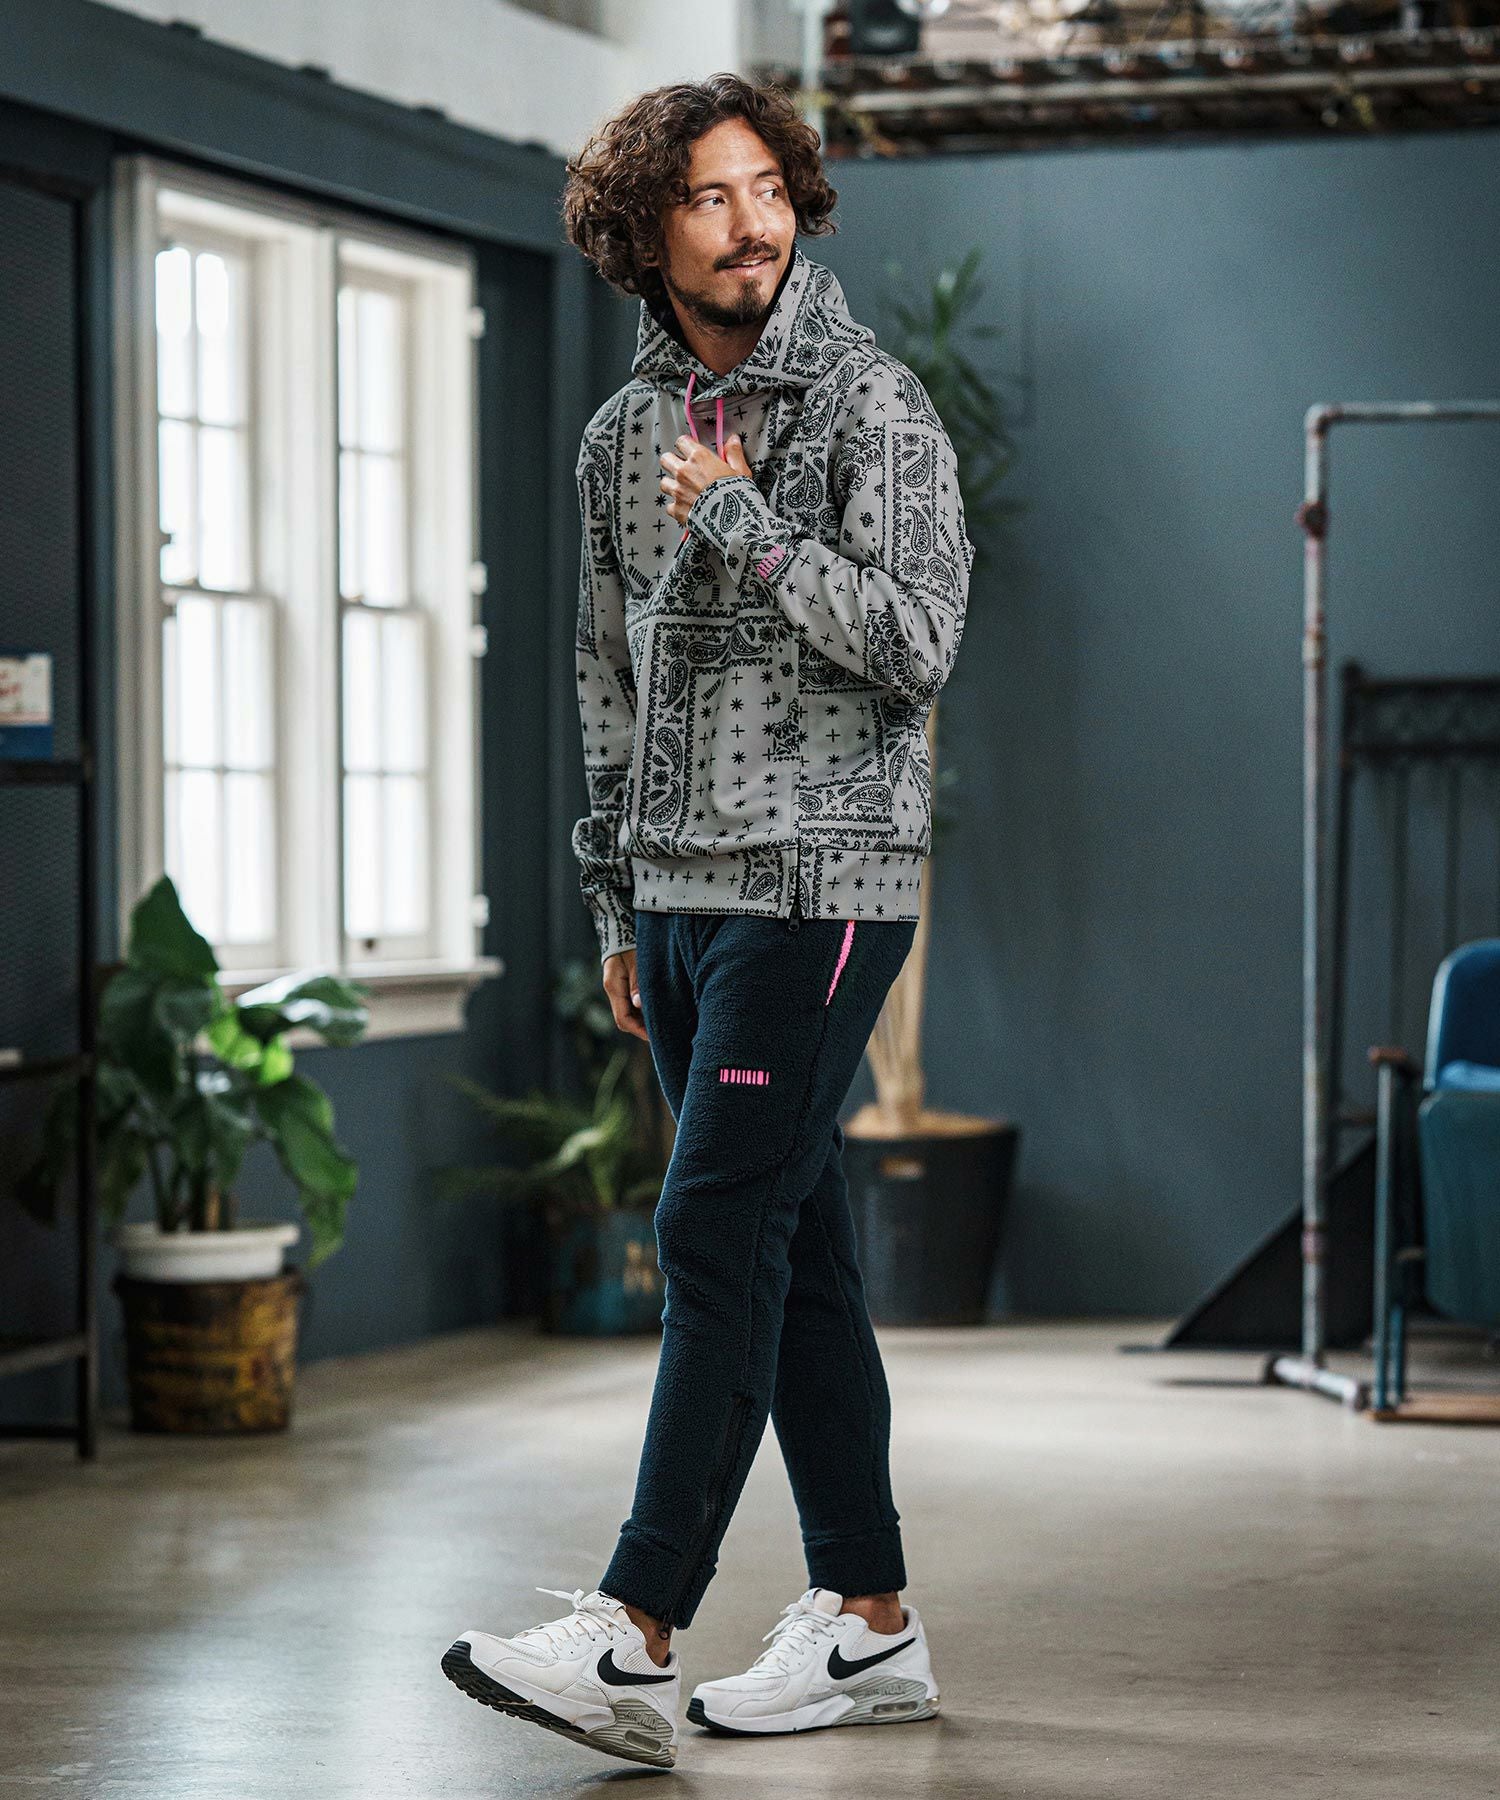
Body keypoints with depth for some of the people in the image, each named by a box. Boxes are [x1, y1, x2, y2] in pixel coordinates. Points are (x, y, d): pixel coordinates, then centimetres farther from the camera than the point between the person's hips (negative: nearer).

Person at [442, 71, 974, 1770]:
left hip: (817, 890, -7)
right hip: (677, 891, 7)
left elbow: (917, 638, -14)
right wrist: (616, 908, 17)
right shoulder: (625, 434, 14)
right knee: (794, 1246, 9)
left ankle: (635, 1643, -15)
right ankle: (868, 1625, 16)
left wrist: (745, 528, -15)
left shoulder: (872, 402, -5)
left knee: (718, 1234, -13)